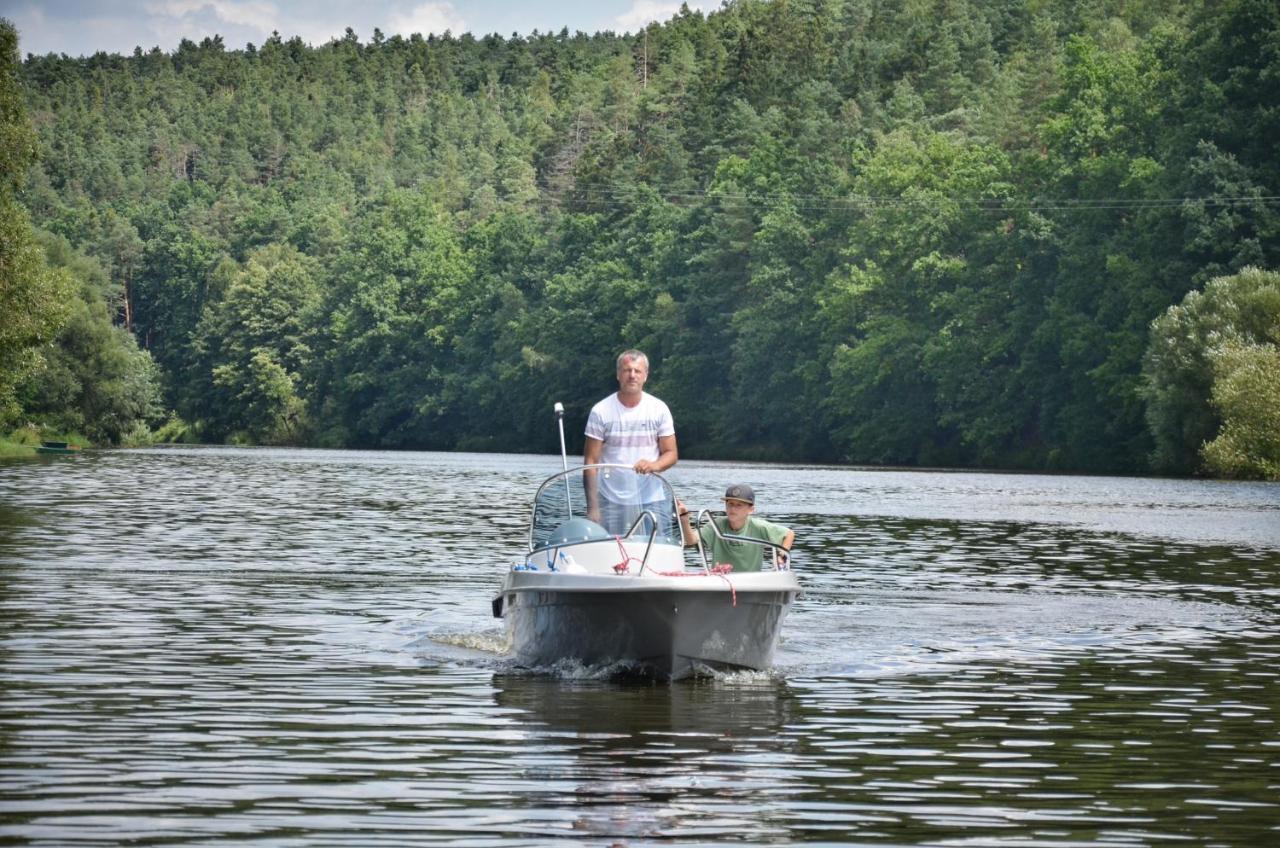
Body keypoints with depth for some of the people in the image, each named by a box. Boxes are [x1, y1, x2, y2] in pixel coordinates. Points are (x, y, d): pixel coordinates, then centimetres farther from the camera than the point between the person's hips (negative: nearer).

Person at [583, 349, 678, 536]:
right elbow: (591, 461, -1)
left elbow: (671, 454, 7)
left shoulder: (659, 409, 4)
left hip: (652, 501, 1)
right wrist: (592, 507, -8)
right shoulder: (601, 411, 0)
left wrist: (654, 465, -18)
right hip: (611, 503, -1)